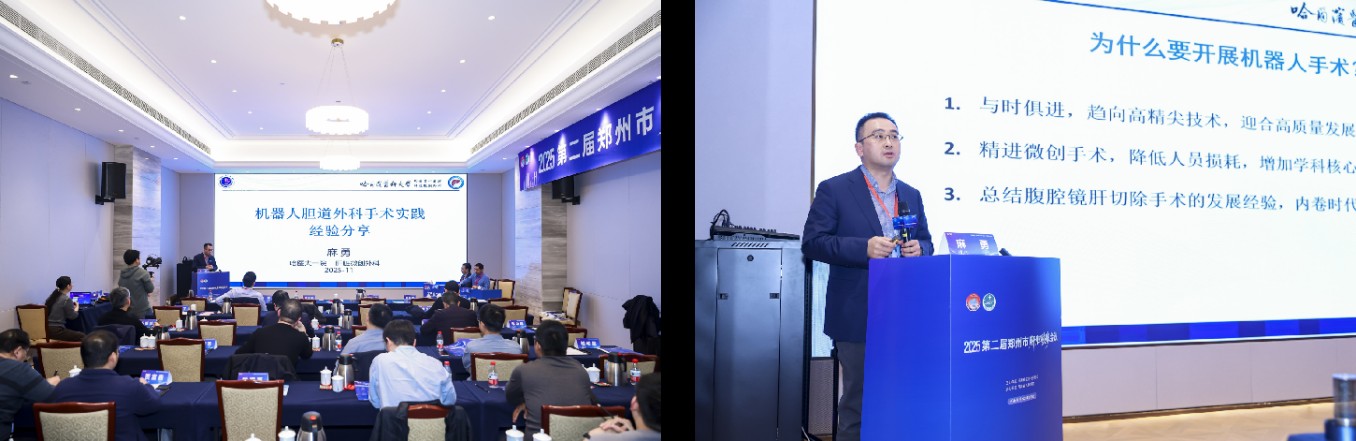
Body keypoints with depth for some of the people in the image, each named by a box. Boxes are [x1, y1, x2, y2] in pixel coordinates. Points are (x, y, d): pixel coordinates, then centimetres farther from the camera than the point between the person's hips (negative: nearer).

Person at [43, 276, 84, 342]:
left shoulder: (52, 296, 11)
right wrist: (76, 309, 14)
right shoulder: (67, 299, -13)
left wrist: (71, 306, 24)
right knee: (82, 336, 0)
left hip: (46, 329, 9)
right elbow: (72, 316, -5)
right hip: (56, 331, -9)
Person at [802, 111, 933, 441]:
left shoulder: (911, 195, 16)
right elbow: (812, 242, -8)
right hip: (857, 316, -5)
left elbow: (926, 242, 21)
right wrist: (864, 248, -20)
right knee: (858, 404, 0)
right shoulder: (834, 190, -2)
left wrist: (918, 249, -4)